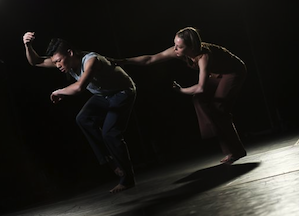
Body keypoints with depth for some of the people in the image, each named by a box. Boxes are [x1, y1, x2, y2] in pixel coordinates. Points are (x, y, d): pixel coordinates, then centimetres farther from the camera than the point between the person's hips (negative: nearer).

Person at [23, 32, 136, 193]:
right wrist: (28, 46, -27)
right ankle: (110, 160, -3)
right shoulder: (66, 62, -11)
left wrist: (59, 92, -35)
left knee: (109, 133, -18)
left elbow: (79, 87, -53)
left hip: (122, 93, -8)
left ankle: (127, 178, -6)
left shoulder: (91, 60, -36)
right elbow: (35, 62, -8)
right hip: (103, 95, 8)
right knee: (83, 119, -11)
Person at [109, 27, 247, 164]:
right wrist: (123, 61, -24)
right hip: (217, 74, 7)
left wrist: (182, 90, -27)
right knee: (200, 99, -7)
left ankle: (236, 151, -6)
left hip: (234, 72, -7)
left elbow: (201, 88, -45)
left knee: (217, 109, -18)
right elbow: (150, 59, -18)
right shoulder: (178, 52, -19)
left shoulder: (203, 56, -39)